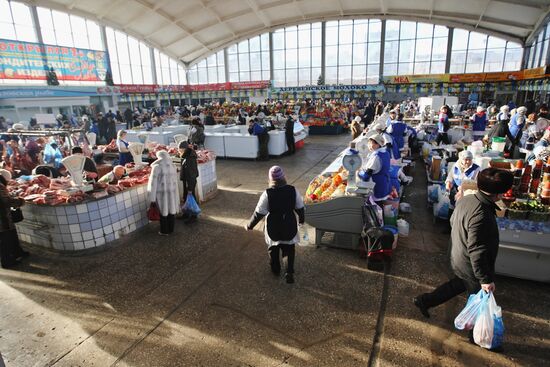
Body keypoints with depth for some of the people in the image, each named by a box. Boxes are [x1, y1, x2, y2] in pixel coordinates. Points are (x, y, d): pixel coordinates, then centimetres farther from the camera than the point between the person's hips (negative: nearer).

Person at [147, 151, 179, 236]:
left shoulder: (157, 167, -12)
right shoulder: (173, 166, 3)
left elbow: (153, 183, -11)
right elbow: (175, 181, 5)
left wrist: (152, 198, -8)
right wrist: (176, 194, 12)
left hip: (162, 193, -5)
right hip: (172, 192, 5)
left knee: (163, 212, 8)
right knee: (171, 211, 14)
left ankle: (164, 231, 20)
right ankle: (171, 229, 27)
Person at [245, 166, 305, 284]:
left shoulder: (267, 194, -21)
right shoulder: (293, 190, -13)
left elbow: (259, 213, -15)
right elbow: (300, 208, -1)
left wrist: (249, 226, -1)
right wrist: (301, 219, 19)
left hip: (273, 227, -1)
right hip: (289, 226, 1)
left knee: (273, 248, 23)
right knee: (289, 249, 16)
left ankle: (275, 269, 40)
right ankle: (289, 273, 9)